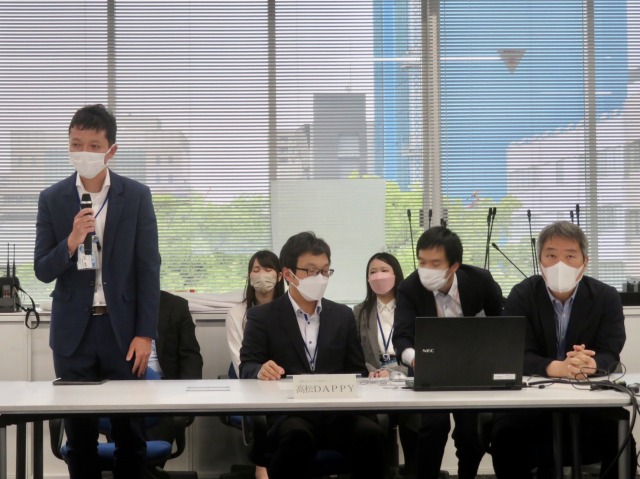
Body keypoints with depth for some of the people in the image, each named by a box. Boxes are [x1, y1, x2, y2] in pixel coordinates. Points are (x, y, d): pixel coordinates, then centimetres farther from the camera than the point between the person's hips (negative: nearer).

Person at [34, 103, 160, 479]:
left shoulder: (137, 195, -1)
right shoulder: (52, 199, 2)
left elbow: (148, 269, -1)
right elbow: (42, 271, 0)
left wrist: (145, 334, -6)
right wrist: (71, 242, -19)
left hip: (123, 328, -1)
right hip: (73, 332, 1)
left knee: (131, 432, 5)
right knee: (79, 434, 6)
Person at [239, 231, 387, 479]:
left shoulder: (343, 315, 19)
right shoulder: (262, 316, 9)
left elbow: (356, 370, 17)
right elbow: (247, 367, 0)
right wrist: (261, 371, -25)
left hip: (337, 412, 3)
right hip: (287, 413, -3)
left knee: (370, 432, -30)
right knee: (297, 435, -38)